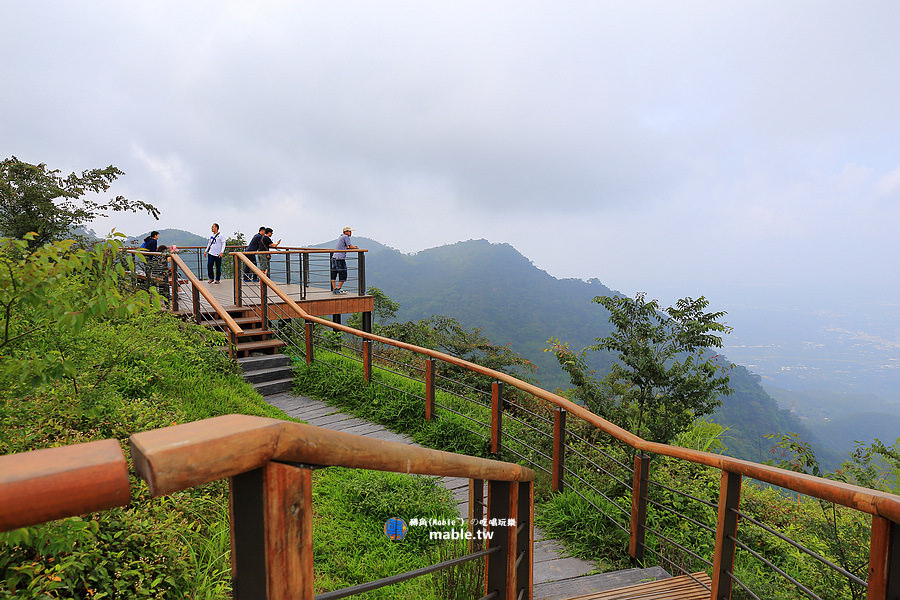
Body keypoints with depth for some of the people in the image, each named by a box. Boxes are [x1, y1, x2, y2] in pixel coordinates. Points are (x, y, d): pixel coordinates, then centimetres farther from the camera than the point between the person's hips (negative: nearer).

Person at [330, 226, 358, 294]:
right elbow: (350, 246, -9)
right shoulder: (345, 236, -5)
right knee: (343, 275, -3)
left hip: (334, 257, 9)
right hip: (340, 258, -9)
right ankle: (338, 289, -3)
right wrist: (355, 247, 11)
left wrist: (353, 247, 16)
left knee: (333, 274, 8)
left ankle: (334, 289, 12)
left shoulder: (341, 237, 21)